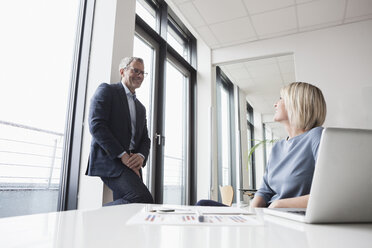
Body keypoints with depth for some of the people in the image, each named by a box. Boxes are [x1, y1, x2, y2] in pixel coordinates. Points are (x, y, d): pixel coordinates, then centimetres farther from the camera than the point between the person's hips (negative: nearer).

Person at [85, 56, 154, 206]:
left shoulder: (141, 108, 26)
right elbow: (96, 125, -9)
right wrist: (122, 155, -15)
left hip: (131, 164, 7)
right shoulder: (107, 90, 5)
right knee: (144, 199, -25)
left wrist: (141, 156, -5)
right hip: (109, 158, -7)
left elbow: (145, 139, 19)